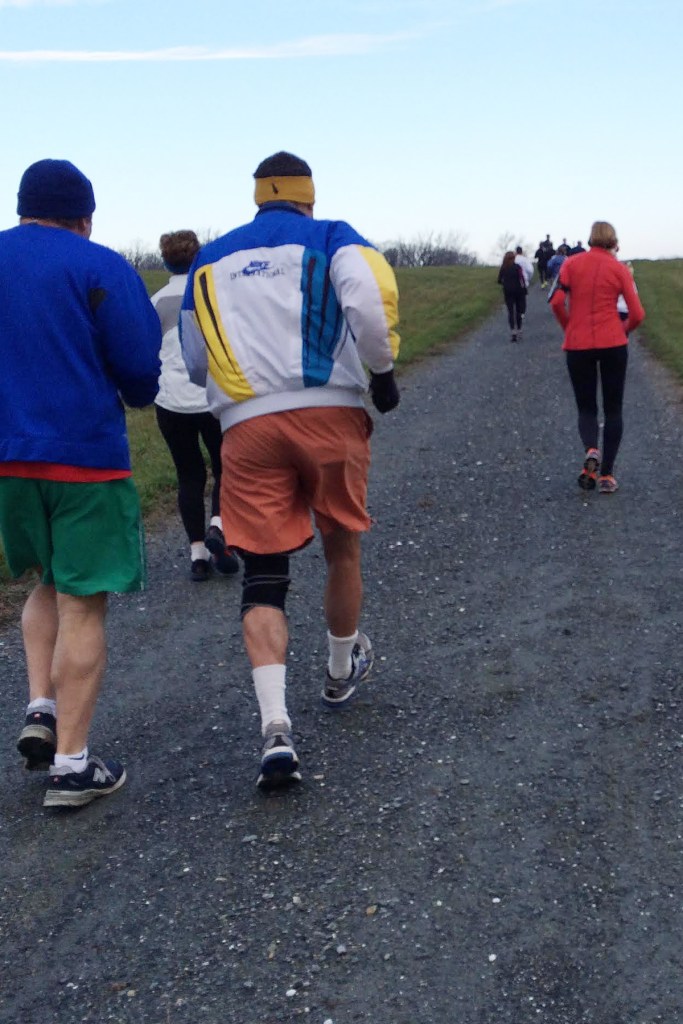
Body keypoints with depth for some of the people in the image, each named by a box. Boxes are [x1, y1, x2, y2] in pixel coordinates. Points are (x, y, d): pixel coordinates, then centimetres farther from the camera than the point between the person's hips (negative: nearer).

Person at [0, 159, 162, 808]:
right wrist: (138, 397, 12)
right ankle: (71, 765, 3)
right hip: (85, 457, -5)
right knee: (83, 606, 1)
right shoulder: (100, 267, -8)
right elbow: (139, 364, -10)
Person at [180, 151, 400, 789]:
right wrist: (383, 369, 1)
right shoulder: (331, 238, 9)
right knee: (341, 547, 19)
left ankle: (275, 728, -12)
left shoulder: (210, 262, 19)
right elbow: (369, 298, -12)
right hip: (330, 412, -1)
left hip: (246, 426, 2)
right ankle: (342, 671, 39)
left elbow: (196, 364, 20)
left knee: (262, 575, 1)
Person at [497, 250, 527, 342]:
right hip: (518, 291, -1)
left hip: (508, 292, 1)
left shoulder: (503, 268, -2)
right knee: (518, 310, 13)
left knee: (511, 311, 3)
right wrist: (524, 290, -8)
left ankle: (513, 331, -11)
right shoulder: (517, 267, -8)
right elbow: (521, 279, -13)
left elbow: (499, 281, 0)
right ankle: (518, 330, 19)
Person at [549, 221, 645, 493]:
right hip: (613, 343, -1)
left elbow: (556, 302, -8)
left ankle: (591, 451, -18)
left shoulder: (571, 263, 1)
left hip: (578, 345, 1)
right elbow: (637, 314, -4)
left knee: (586, 408, 13)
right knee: (613, 409, 11)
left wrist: (568, 327, 9)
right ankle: (606, 475, 7)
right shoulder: (619, 268, 0)